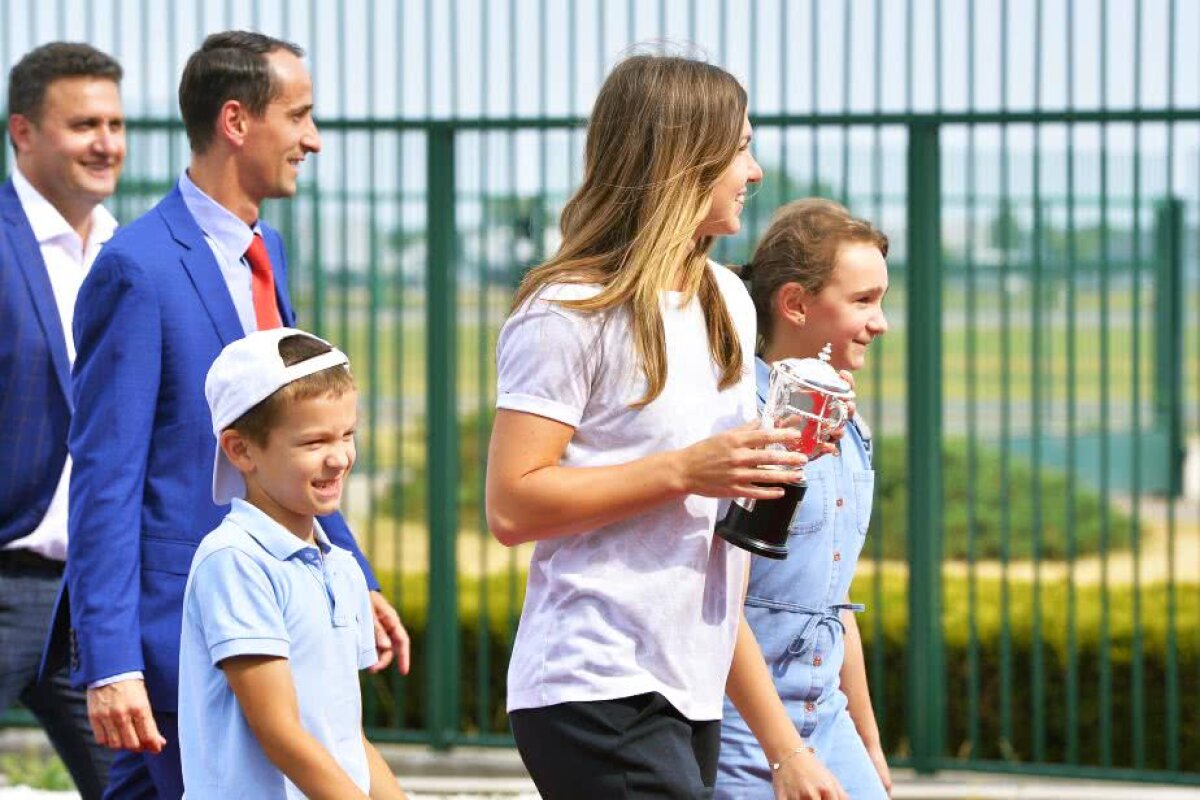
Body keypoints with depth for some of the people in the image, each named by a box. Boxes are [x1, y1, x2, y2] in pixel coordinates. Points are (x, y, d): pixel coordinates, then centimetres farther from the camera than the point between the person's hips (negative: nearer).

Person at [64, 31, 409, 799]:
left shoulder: (265, 252, 13)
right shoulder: (139, 268, -14)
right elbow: (105, 480, -17)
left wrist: (352, 581, 20)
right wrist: (110, 663, -21)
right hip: (180, 631, -8)